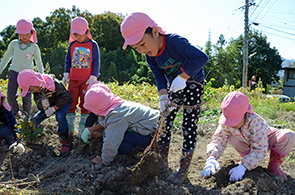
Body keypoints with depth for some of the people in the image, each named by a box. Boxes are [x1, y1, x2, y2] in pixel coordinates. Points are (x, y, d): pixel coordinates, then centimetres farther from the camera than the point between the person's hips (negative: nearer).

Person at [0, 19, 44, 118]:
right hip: (14, 73, 2)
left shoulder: (34, 47, -1)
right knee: (11, 97, -8)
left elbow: (39, 63, 8)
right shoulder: (13, 44, 3)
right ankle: (16, 113, 20)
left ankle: (27, 116, 18)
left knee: (27, 99, -7)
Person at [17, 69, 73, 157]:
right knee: (35, 120, -6)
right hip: (49, 105, 6)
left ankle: (65, 142, -24)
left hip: (63, 103, -6)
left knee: (60, 116, -39)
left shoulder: (52, 83, -31)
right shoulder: (36, 90, -11)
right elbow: (38, 104, -13)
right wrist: (43, 105, -37)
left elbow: (65, 97, -32)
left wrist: (54, 108, -34)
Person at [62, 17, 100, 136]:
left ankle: (82, 128, 15)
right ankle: (70, 127, 14)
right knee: (71, 102, 2)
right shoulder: (72, 45, 8)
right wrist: (66, 74, 8)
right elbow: (68, 60, 16)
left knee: (85, 104, 3)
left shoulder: (93, 45, -1)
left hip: (87, 80, -3)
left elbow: (96, 62, -1)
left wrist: (93, 77, -7)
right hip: (73, 79, 3)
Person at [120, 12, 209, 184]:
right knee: (165, 121, 4)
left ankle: (184, 169, 2)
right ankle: (162, 162, 18)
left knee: (189, 125, -7)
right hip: (174, 87, 7)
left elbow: (202, 57, -35)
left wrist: (182, 77, -39)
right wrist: (163, 95, -21)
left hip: (194, 84, -6)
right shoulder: (151, 56, -8)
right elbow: (159, 77, -3)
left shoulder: (175, 41, -30)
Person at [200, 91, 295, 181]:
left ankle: (274, 165, -8)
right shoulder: (226, 123, -28)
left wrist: (243, 167, -46)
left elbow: (260, 149, -38)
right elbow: (218, 140, -27)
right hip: (247, 143, 3)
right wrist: (211, 158, -47)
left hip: (265, 140, -3)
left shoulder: (256, 122, -39)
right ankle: (247, 158, -2)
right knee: (232, 137, -29)